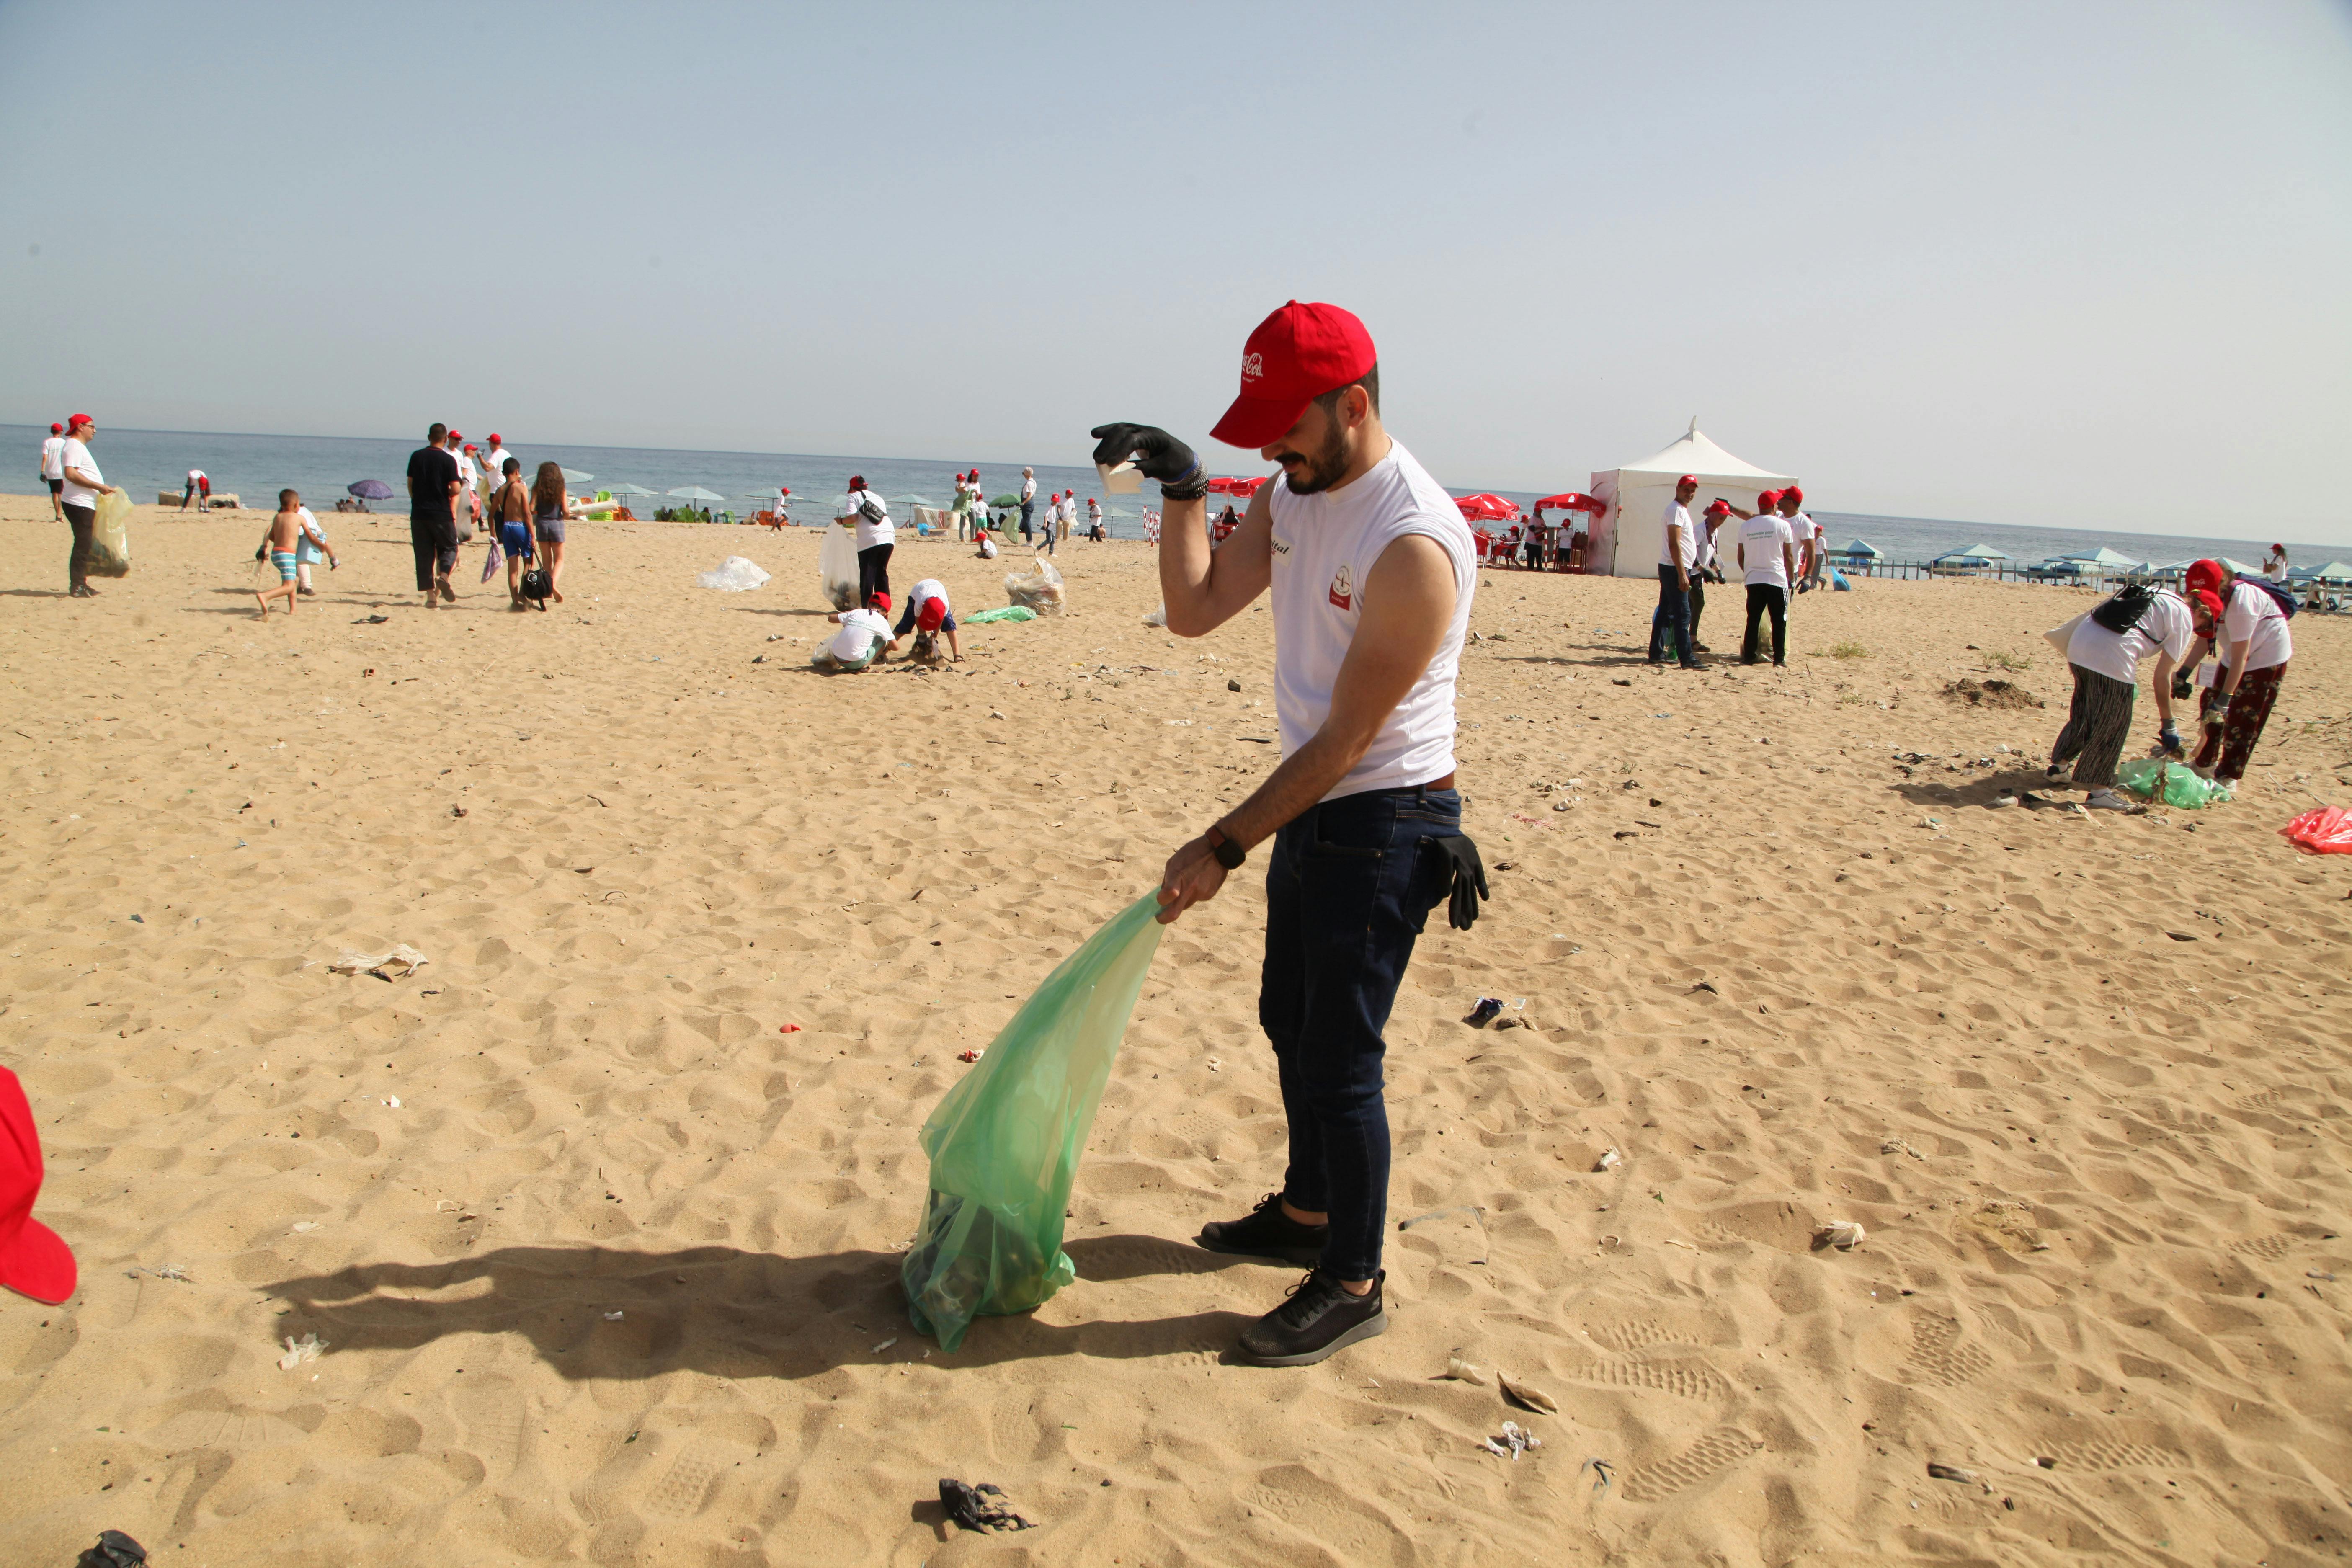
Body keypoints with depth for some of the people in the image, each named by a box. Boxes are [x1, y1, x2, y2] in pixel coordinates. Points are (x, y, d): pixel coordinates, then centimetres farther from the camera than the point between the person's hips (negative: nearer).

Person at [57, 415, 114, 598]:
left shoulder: (79, 446, 22)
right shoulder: (74, 446, -11)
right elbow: (71, 474, -23)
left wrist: (102, 488, 22)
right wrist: (99, 486, -21)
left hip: (86, 504, 11)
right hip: (79, 504, -11)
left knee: (85, 545, 14)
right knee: (83, 545, -9)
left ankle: (80, 584, 20)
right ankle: (77, 587, -8)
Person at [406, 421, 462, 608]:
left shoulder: (416, 457, 5)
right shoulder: (448, 460, -7)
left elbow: (410, 484, 10)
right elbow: (456, 489, -11)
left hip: (419, 513, 3)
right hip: (442, 514, -3)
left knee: (424, 555, 6)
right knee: (449, 548, 12)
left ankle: (430, 594, 3)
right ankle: (443, 576, -16)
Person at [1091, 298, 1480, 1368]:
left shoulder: (1414, 545, -25)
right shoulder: (1294, 493, 3)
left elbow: (1344, 742, -23)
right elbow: (1194, 612, 3)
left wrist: (1221, 848, -20)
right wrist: (1182, 490, -9)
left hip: (1384, 822, -9)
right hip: (1313, 809, 9)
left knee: (1338, 1058, -2)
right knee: (1290, 1024, 21)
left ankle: (1353, 1285, 16)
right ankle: (1306, 1213, 41)